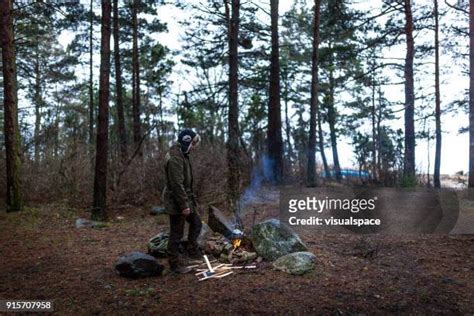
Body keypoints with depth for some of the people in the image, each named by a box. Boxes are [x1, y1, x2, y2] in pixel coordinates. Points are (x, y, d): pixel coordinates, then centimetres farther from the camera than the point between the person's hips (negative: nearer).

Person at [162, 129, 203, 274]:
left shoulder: (182, 155, 12)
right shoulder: (175, 157, -22)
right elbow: (177, 184, -26)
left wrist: (189, 200, 20)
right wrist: (183, 205, -24)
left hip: (185, 199, 10)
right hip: (176, 202, -10)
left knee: (196, 223, 18)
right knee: (176, 234, 0)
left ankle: (193, 251, 31)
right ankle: (175, 264, 11)